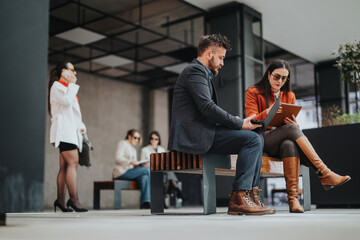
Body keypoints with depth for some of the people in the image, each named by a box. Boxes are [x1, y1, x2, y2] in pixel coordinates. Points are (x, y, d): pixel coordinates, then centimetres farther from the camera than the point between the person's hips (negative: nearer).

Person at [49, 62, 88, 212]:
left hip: (72, 130, 9)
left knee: (65, 166, 4)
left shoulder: (68, 88, 29)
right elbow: (67, 100, -18)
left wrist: (81, 125, 14)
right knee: (73, 163, -17)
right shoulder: (56, 86, 0)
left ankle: (60, 200, 4)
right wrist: (72, 84, -5)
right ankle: (74, 199, -20)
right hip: (64, 129, -9)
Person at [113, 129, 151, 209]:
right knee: (146, 170, -22)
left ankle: (145, 202, -37)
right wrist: (131, 162, -24)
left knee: (144, 177, -26)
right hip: (122, 172, -7)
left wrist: (139, 163, 0)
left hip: (130, 171, 7)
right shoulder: (123, 143, 3)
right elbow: (118, 158, -11)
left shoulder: (133, 149, 28)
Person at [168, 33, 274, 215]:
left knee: (256, 138, 8)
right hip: (194, 135, -11)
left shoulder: (201, 73, 27)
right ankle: (239, 198, -18)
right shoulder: (195, 70, -8)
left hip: (203, 132, 11)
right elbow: (207, 107, -20)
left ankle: (252, 194, 0)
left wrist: (234, 121, 8)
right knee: (252, 139, -19)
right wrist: (240, 123, -13)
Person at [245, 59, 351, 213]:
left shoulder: (289, 96, 17)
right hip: (261, 141, -3)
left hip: (282, 141, 3)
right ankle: (325, 174, -37)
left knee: (290, 144, -36)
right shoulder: (253, 92, 4)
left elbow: (294, 126, 9)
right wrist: (267, 113, -30)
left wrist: (293, 123, -17)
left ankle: (293, 197, -43)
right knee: (290, 129, -32)